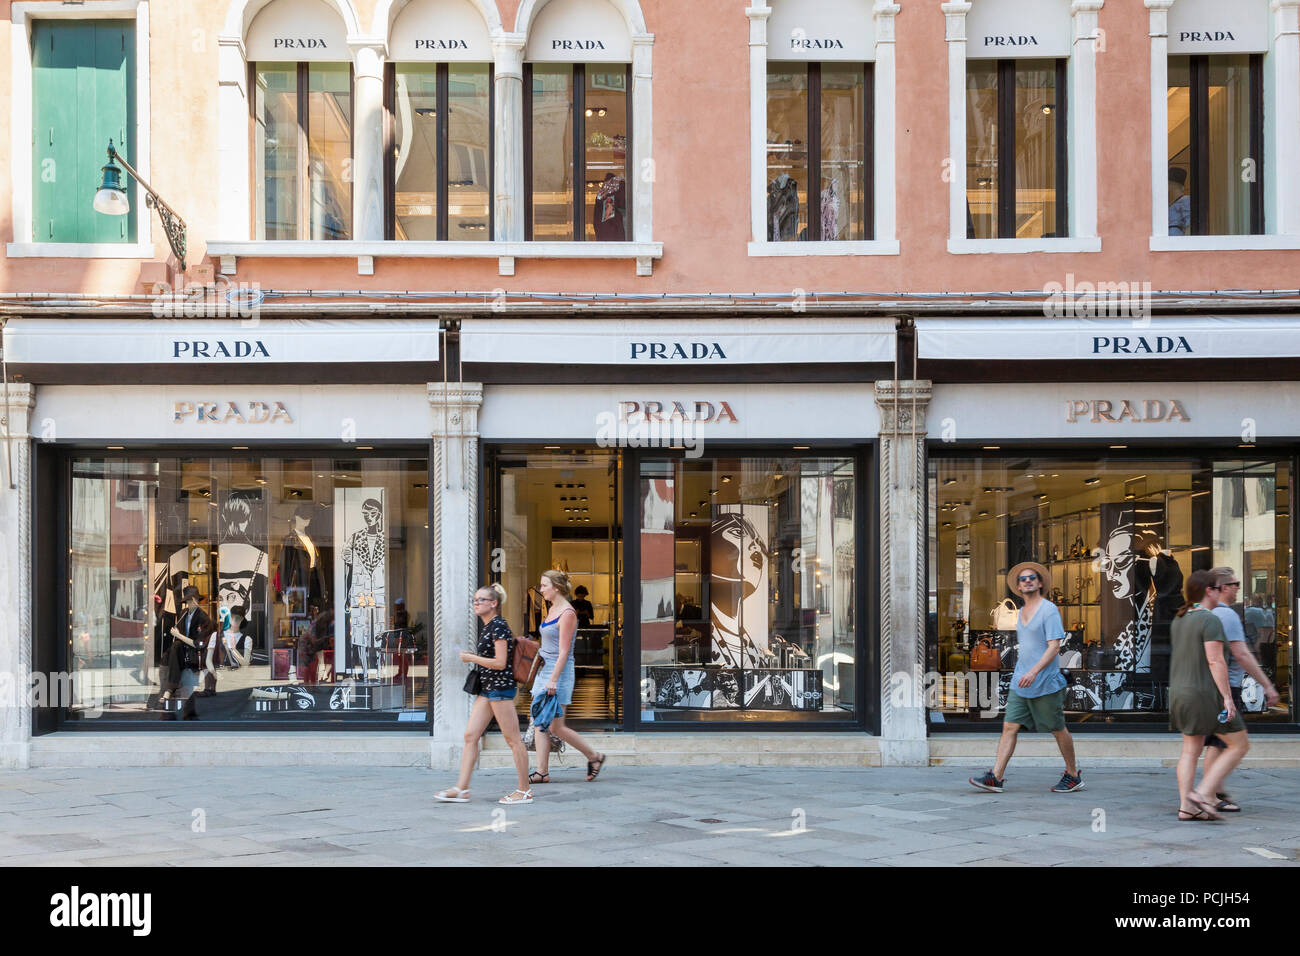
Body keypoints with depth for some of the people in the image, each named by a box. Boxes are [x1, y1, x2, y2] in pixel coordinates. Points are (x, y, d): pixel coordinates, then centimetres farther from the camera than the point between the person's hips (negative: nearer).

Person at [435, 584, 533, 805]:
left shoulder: (499, 626, -13)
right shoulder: (487, 627, 15)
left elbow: (500, 663, -19)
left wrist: (471, 658, -12)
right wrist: (473, 658, 14)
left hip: (501, 687, -10)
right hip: (487, 688, 10)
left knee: (513, 739, -3)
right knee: (470, 735, 4)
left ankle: (524, 790, 4)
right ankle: (461, 789, 4)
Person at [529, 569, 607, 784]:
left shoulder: (567, 613, -14)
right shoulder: (553, 609, 13)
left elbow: (563, 651, -19)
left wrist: (553, 680, -23)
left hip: (560, 671, -9)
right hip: (545, 670, 9)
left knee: (556, 727, -5)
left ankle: (594, 757, 10)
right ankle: (542, 771, 6)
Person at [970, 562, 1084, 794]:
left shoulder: (1049, 610, -10)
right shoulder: (1021, 612, 15)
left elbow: (1054, 647, -17)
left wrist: (1034, 672, -27)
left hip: (1045, 685, -7)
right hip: (1020, 683, 7)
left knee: (1058, 730, 5)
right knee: (1009, 727, -3)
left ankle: (1073, 775, 21)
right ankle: (995, 777, -8)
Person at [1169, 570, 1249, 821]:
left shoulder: (1178, 621, 11)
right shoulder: (1210, 620, -15)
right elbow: (1215, 661, -20)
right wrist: (1227, 697, -19)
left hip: (1179, 693, 8)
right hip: (1206, 694, -8)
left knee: (1191, 749, 12)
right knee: (1239, 745, 2)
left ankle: (1186, 805, 6)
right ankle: (1202, 793, -7)